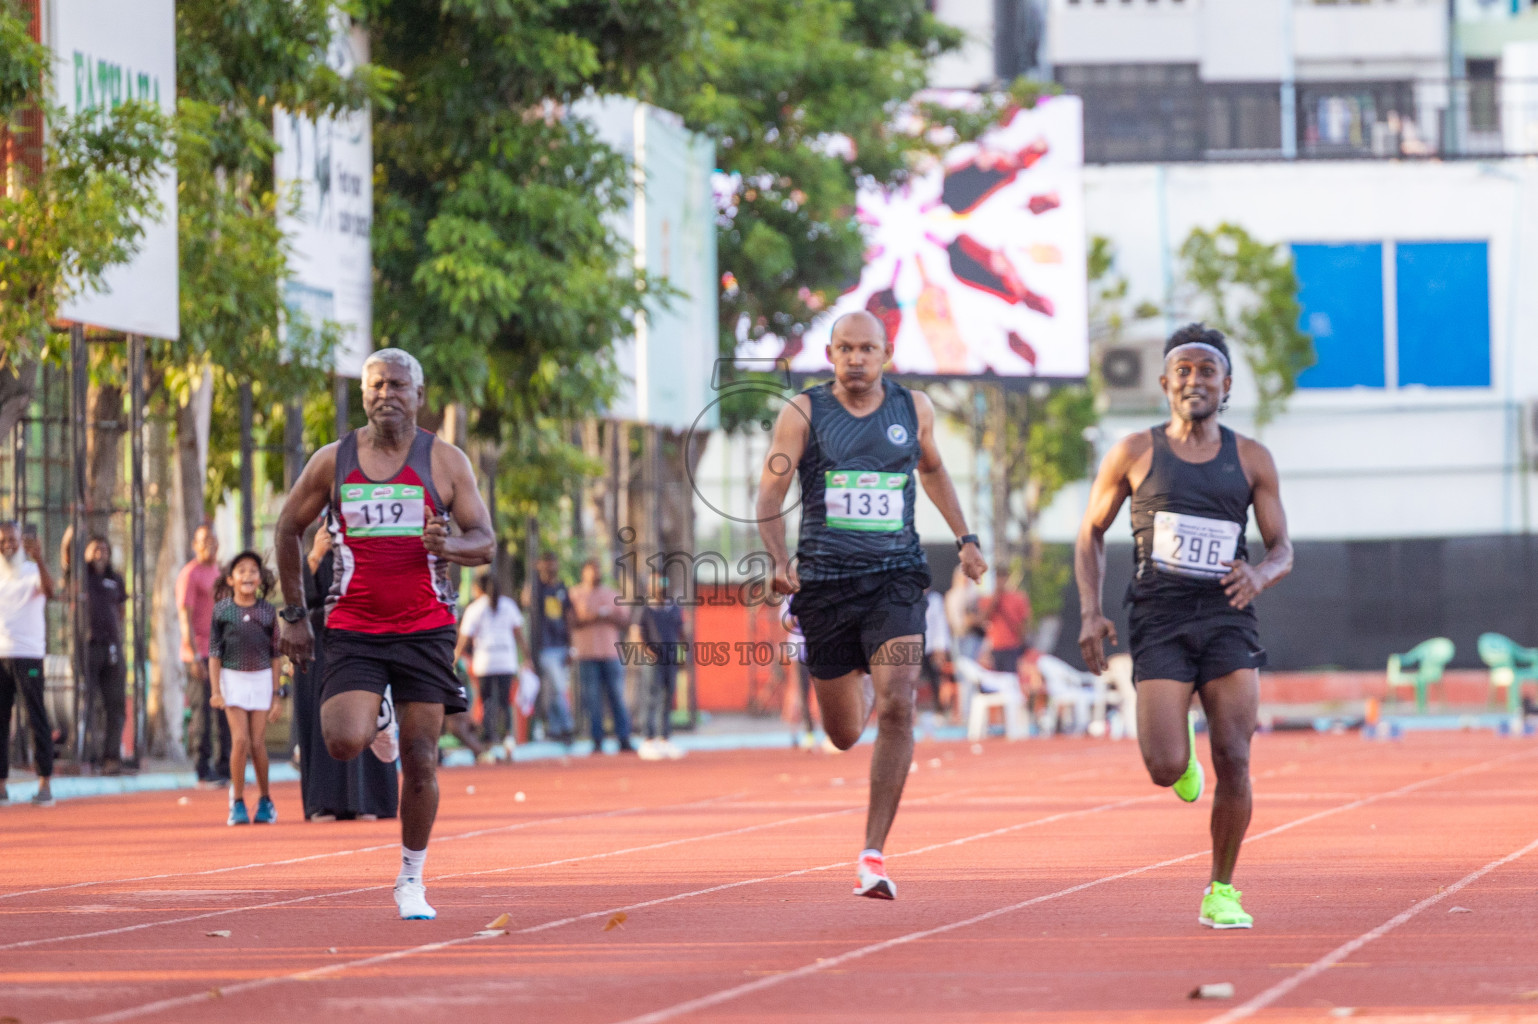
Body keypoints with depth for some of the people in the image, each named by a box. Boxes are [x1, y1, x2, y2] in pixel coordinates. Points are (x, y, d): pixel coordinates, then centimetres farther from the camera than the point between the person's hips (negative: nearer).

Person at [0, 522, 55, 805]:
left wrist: (39, 559, -37)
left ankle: (45, 783, -5)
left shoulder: (32, 572, 0)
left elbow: (48, 589, -22)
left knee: (36, 718, -6)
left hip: (28, 655, -4)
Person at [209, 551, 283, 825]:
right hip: (232, 677, -1)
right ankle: (237, 802, 1)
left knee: (258, 743, 0)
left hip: (261, 678, 1)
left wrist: (275, 691, 4)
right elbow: (214, 651, 0)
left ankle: (265, 799, 18)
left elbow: (276, 653, 5)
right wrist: (216, 690, -6)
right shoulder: (222, 611, -3)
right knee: (240, 740, -9)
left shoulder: (268, 612, 0)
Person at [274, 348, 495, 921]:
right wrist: (294, 613, 10)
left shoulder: (446, 462, 2)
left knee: (420, 759, -1)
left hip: (425, 629, 0)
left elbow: (485, 543, 1)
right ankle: (375, 716, 18)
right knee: (344, 743, -20)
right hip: (354, 629, 0)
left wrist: (449, 545, -23)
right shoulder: (333, 461, 3)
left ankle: (411, 882, 14)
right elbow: (288, 529, 13)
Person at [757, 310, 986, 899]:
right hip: (825, 580, 0)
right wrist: (779, 560, -22)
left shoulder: (914, 408, 8)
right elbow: (771, 490, -6)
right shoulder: (803, 412, 0)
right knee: (844, 735, 10)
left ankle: (873, 854, -17)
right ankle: (862, 689, 52)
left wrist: (964, 538, 20)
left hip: (896, 578, 0)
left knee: (897, 707, -20)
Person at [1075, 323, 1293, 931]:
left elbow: (1283, 550, 10)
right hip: (1160, 622, -1)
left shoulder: (1251, 460, 8)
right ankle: (1182, 756, 25)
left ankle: (1221, 892, 6)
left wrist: (1260, 576, -14)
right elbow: (1091, 534, 12)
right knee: (1165, 769, -15)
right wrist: (1090, 612, -1)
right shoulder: (1134, 455, 5)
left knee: (1234, 762, -11)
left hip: (1228, 619, 1)